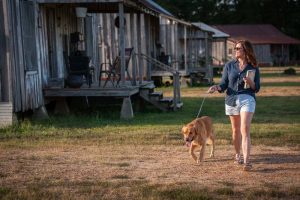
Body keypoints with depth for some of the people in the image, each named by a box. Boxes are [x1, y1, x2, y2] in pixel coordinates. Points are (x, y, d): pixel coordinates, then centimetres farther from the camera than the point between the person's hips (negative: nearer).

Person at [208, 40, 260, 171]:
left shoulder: (253, 68, 4)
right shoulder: (229, 65, 8)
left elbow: (257, 88, 5)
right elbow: (224, 84, 6)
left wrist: (250, 82, -16)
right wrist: (216, 87, -15)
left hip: (247, 99, -2)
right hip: (231, 99, 3)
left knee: (245, 130, -15)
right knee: (236, 130, 11)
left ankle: (246, 161, -19)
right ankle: (237, 155, 32)